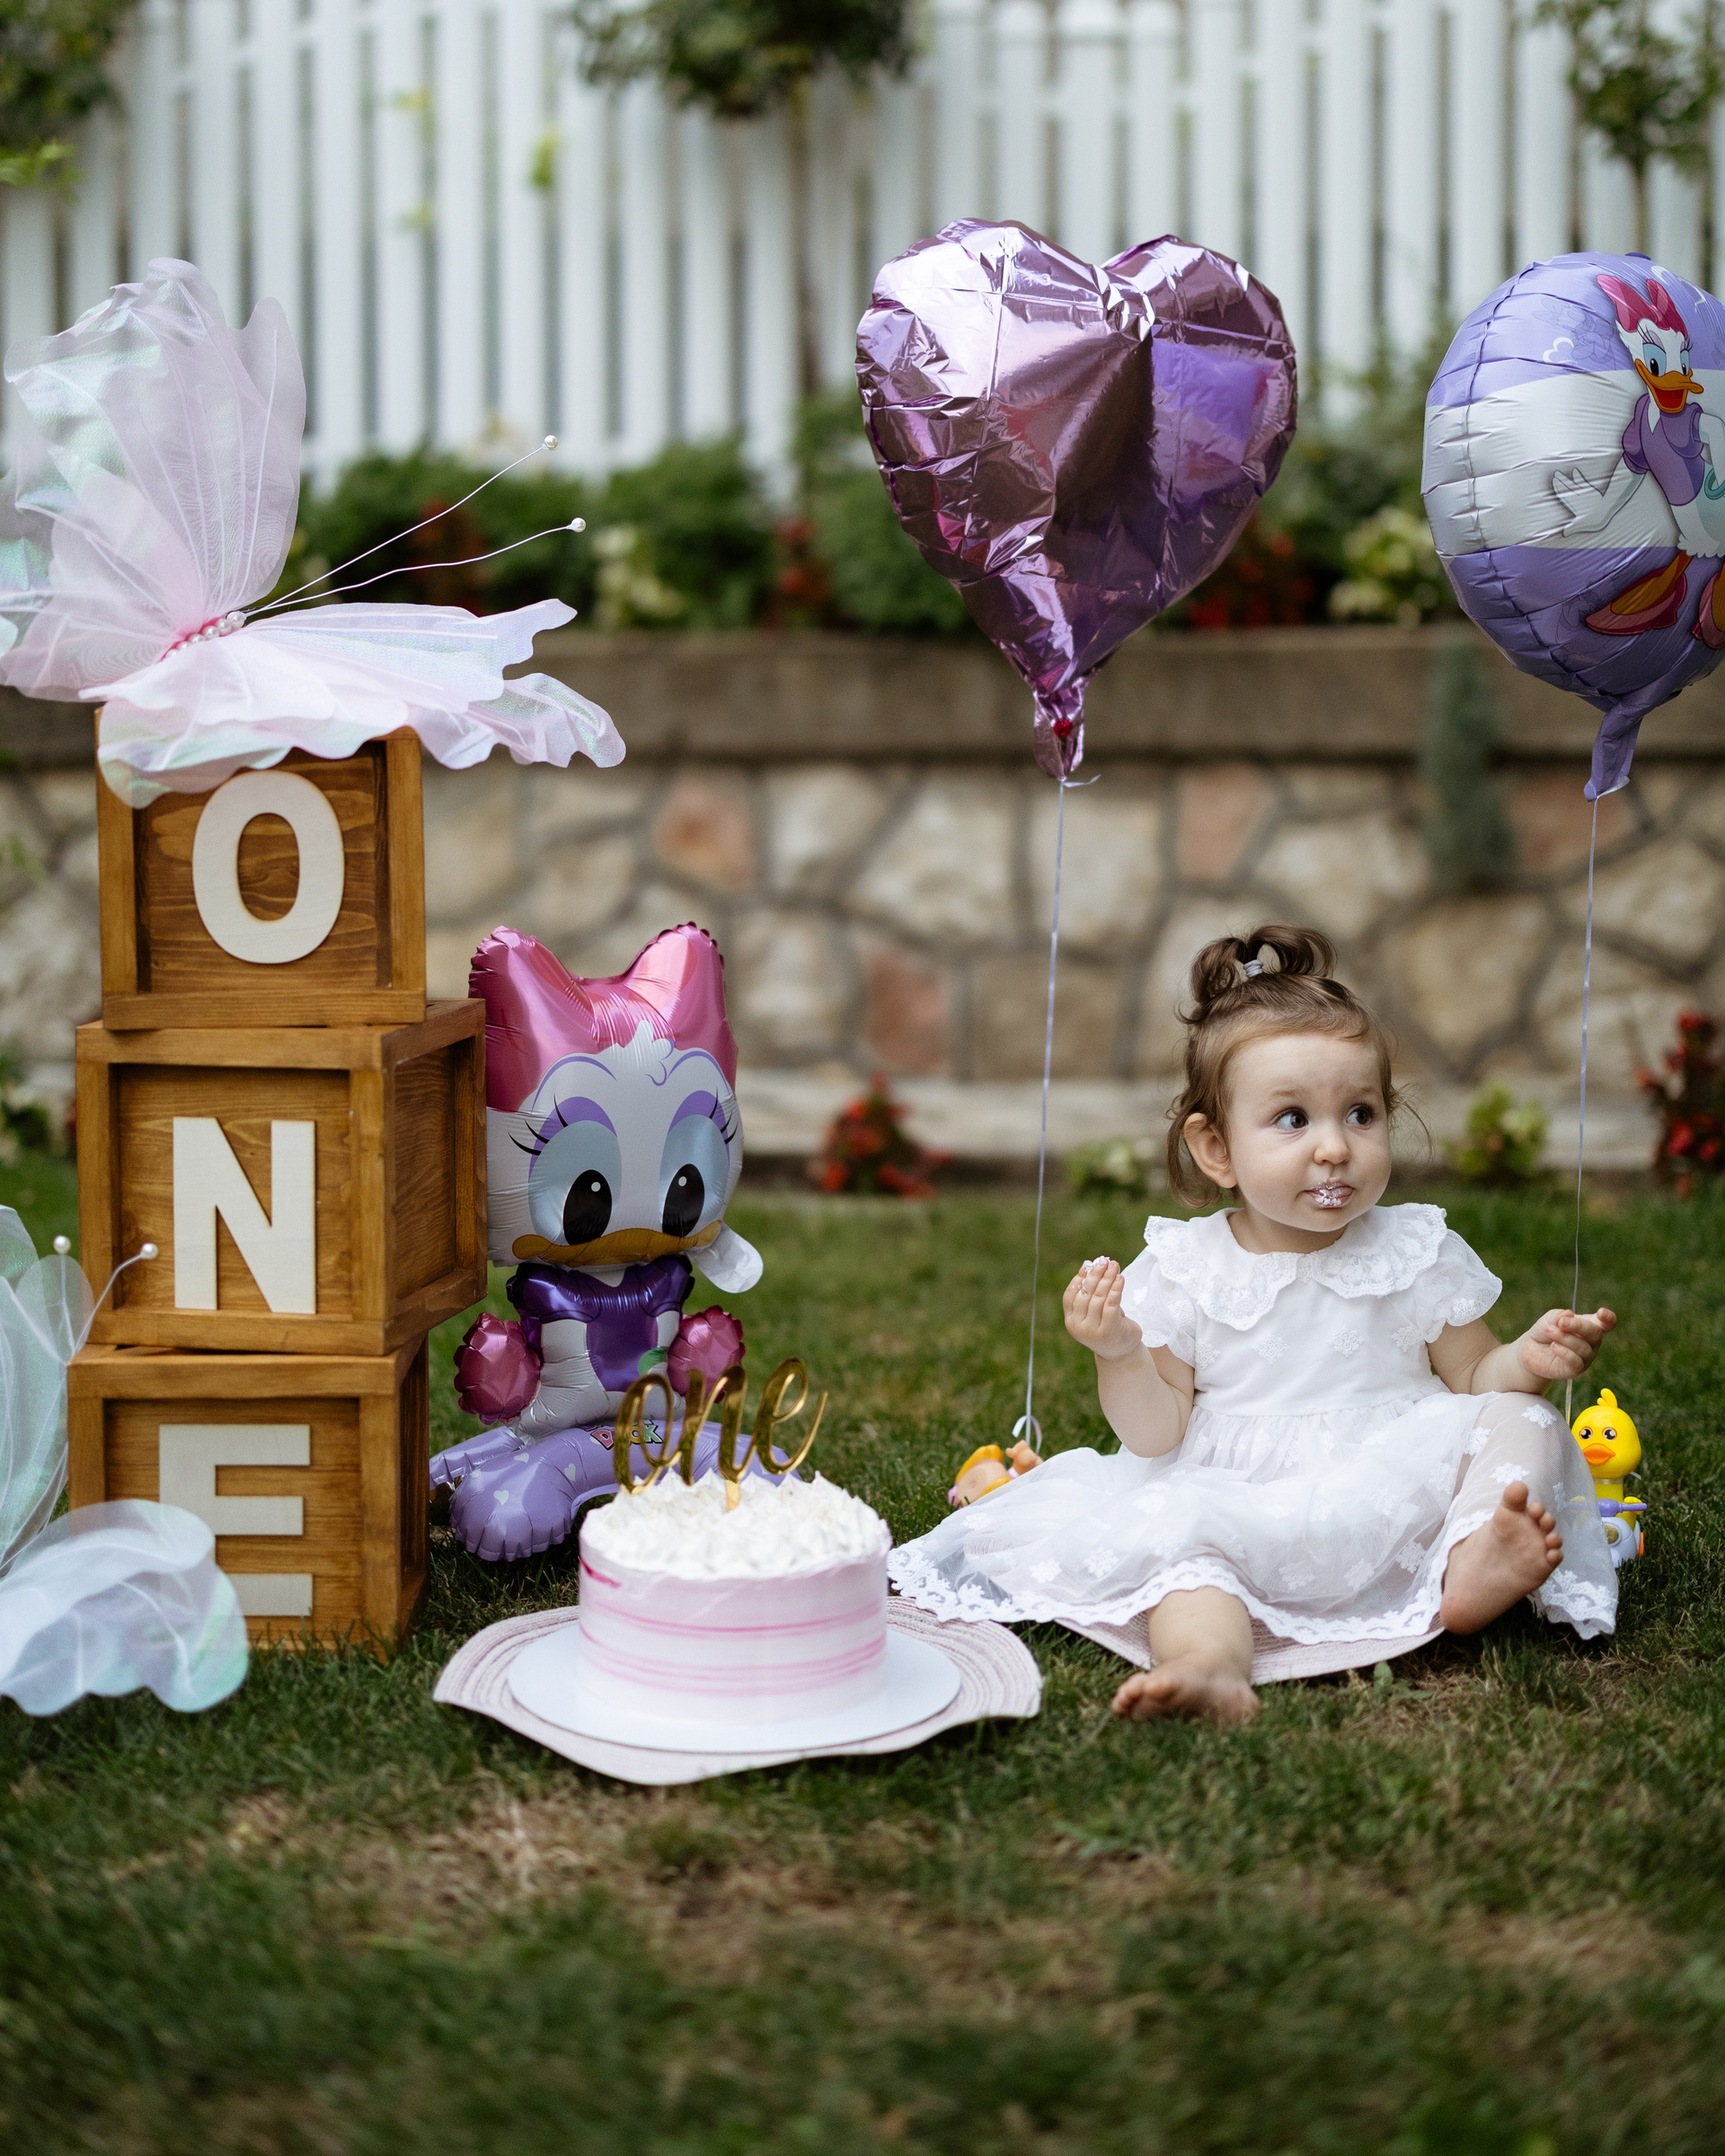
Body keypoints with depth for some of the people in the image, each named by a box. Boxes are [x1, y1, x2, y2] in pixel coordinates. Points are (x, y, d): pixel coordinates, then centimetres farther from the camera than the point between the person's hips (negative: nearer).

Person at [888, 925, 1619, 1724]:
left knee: (1516, 1418, -18)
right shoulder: (1183, 1270, 2)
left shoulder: (1417, 1254, 4)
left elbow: (1474, 1377, 10)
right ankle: (1208, 1661, -56)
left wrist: (1529, 1362, -12)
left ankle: (1474, 1566, -43)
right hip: (1235, 1504, -1)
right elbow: (1159, 1435, 2)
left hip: (1398, 1500, 1)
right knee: (1177, 1538, -29)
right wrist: (1119, 1355, -17)